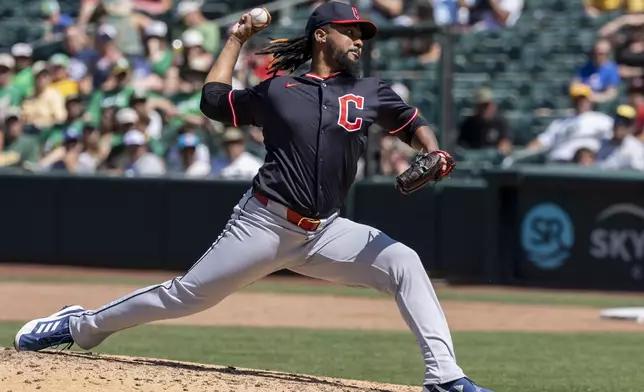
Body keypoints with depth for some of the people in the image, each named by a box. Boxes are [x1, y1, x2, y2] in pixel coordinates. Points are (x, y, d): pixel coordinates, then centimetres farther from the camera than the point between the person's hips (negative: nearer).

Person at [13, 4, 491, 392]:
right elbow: (214, 101, 15)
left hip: (325, 233, 2)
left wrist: (434, 153, -8)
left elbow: (411, 122, 13)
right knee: (185, 295, -1)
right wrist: (236, 40, 18)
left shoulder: (368, 92, 8)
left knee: (404, 263, -18)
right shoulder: (277, 89, 5)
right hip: (263, 225, -2)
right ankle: (81, 327, 17)